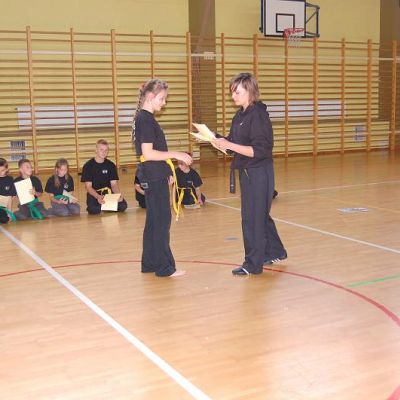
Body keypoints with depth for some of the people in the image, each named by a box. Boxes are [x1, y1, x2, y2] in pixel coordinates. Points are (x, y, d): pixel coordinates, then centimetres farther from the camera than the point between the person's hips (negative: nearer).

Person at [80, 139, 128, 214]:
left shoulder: (111, 165, 5)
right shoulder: (88, 166, -5)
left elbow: (114, 184, 3)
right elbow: (88, 187, -10)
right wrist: (98, 197, -30)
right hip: (94, 193, -3)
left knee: (122, 206, -24)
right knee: (94, 209, -35)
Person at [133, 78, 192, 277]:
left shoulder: (143, 118, 13)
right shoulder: (146, 120, -16)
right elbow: (148, 153, -22)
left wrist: (167, 171, 20)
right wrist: (175, 154, -18)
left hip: (153, 176, 10)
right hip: (154, 178, -10)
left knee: (153, 220, 14)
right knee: (161, 220, -3)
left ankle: (150, 263, 22)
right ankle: (164, 267, 5)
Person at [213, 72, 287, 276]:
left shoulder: (258, 115, -17)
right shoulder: (240, 116, 9)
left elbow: (259, 150, -24)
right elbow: (235, 142, 11)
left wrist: (228, 145, -26)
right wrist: (220, 141, -8)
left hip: (259, 173, -9)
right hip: (247, 172, 9)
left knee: (253, 217, -2)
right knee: (260, 215, 20)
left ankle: (253, 264, 9)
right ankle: (275, 252, 36)